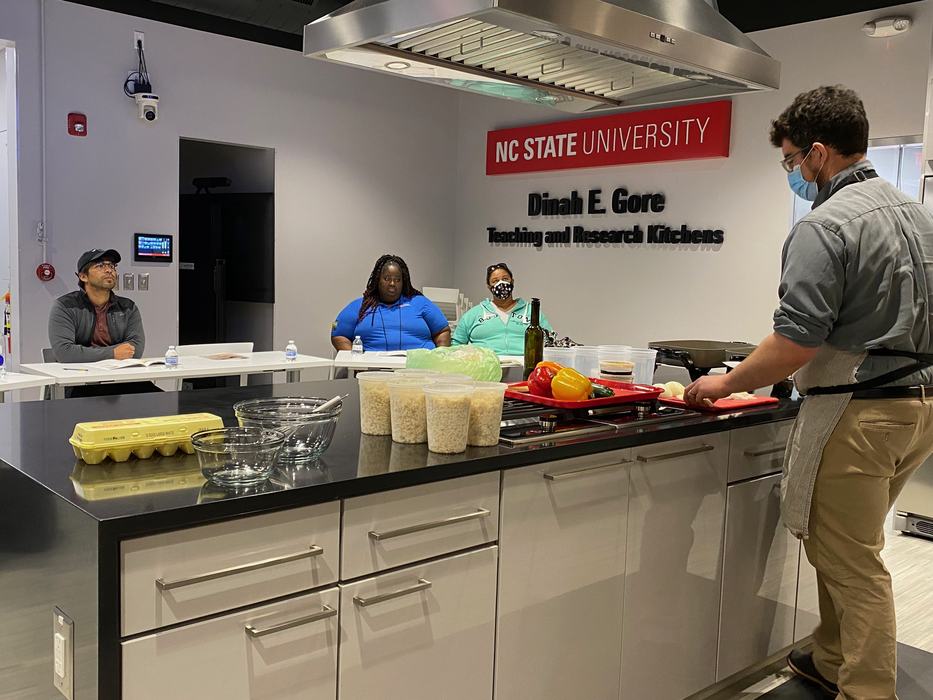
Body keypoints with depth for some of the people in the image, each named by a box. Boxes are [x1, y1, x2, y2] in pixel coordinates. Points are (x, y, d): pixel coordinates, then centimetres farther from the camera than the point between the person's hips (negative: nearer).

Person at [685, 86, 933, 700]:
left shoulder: (824, 227, -17)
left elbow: (795, 344, -22)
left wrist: (725, 384, -9)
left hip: (859, 413, -9)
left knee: (851, 562, 2)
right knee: (851, 548, 21)